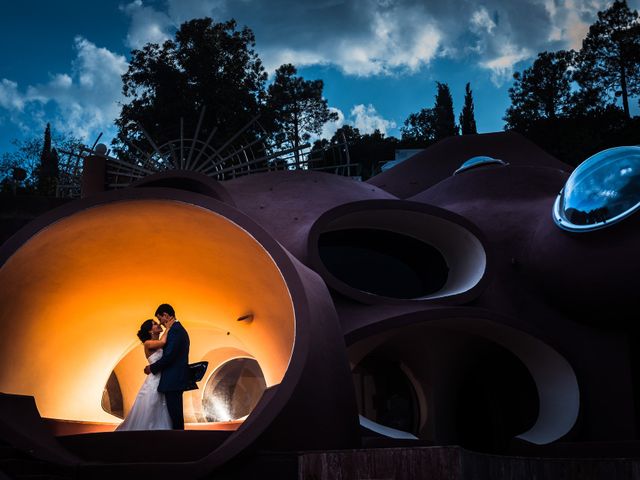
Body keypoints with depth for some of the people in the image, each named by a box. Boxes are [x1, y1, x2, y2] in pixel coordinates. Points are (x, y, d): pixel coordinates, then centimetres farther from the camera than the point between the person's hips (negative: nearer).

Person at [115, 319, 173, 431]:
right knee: (146, 417, -1)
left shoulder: (161, 344, 13)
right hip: (154, 383, -7)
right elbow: (162, 342, -27)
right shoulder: (148, 343, -7)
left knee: (161, 417, 9)